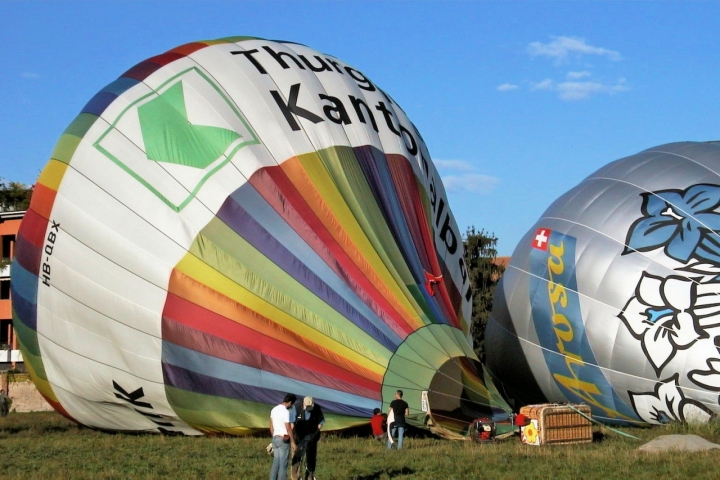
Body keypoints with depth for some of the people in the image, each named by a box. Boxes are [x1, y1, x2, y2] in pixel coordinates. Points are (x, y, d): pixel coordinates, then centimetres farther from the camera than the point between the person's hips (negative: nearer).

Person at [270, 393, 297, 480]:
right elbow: (288, 428, -16)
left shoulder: (274, 410, 9)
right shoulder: (285, 411, -16)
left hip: (275, 438, 8)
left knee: (276, 462, 11)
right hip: (284, 439, -8)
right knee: (283, 463, -3)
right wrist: (293, 442, -10)